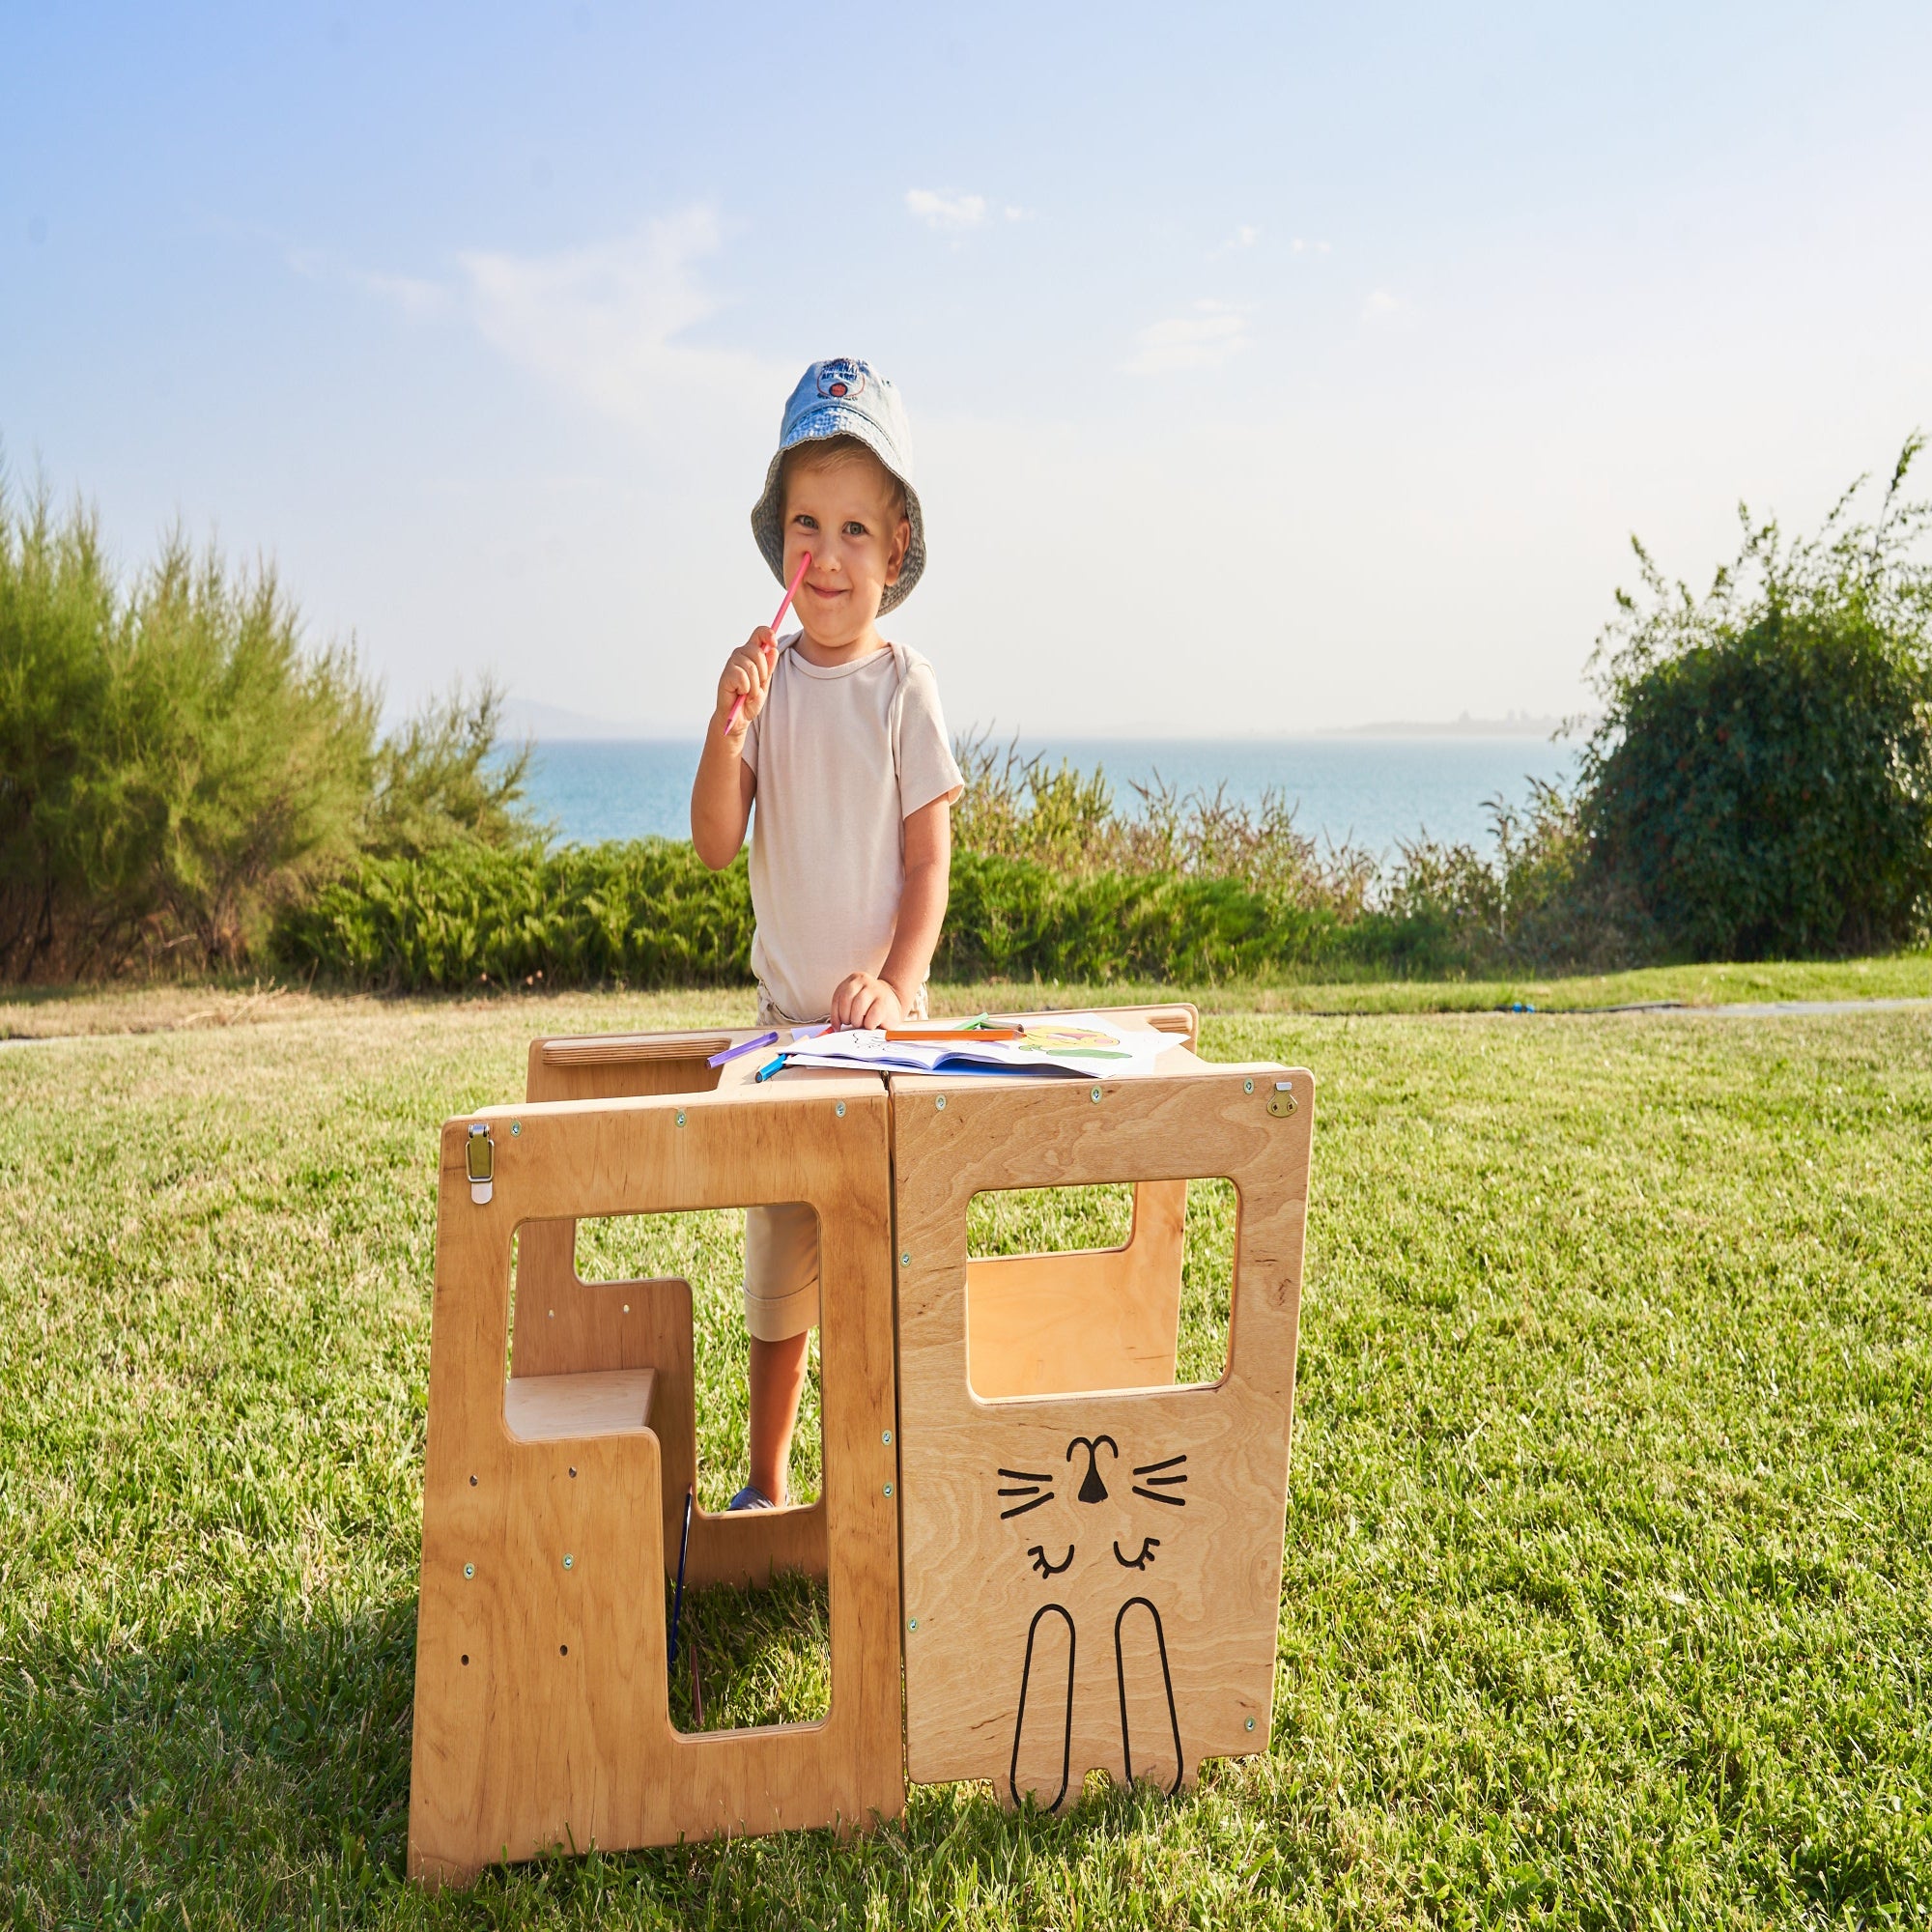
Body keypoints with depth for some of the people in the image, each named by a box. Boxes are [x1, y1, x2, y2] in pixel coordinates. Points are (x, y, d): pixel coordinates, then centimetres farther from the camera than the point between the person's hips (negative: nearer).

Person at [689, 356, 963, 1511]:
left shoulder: (904, 686, -5)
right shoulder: (765, 676, 1)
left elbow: (930, 860, -6)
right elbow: (715, 846, -4)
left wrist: (896, 985, -17)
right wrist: (728, 724, -18)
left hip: (879, 1019, -2)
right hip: (783, 1013, 3)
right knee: (778, 1258, 12)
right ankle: (765, 1483, 28)